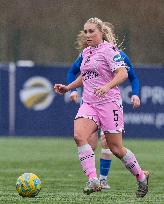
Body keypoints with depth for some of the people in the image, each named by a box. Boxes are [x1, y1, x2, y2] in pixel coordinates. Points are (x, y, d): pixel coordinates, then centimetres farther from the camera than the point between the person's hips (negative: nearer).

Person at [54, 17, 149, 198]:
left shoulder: (108, 50, -8)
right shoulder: (86, 52, 15)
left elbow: (123, 74, -19)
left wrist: (107, 87, -33)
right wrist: (67, 88, 22)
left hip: (109, 103, -6)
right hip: (89, 103, 6)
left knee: (116, 149, -1)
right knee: (79, 136, -22)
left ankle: (141, 177, 23)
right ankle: (93, 181, -26)